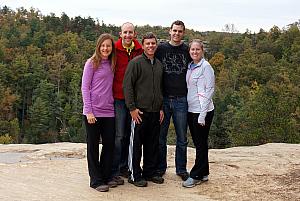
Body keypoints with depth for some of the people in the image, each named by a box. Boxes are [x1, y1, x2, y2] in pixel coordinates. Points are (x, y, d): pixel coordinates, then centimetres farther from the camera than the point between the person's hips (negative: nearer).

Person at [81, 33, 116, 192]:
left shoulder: (111, 64, 11)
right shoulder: (91, 63, -3)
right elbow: (85, 88, -6)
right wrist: (88, 111, -12)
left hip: (108, 111, 5)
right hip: (93, 111, -5)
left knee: (109, 144, 8)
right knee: (93, 146, 3)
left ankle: (106, 177, 21)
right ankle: (96, 180, 11)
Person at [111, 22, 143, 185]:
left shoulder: (140, 51, 5)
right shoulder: (115, 50, -5)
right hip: (118, 98, -4)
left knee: (128, 134, 13)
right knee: (118, 135, -4)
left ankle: (124, 167, 25)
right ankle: (114, 171, 5)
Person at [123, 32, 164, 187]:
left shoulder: (159, 64, 15)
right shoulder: (136, 63, -7)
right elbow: (127, 86, -11)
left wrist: (161, 108, 16)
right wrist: (132, 108, -15)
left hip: (155, 111, 6)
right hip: (140, 111, -6)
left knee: (153, 144, 12)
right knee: (136, 144, 0)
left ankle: (150, 172, 24)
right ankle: (135, 175, 10)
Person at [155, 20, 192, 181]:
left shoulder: (187, 51, 5)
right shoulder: (161, 49, 4)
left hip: (181, 100, 0)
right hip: (163, 99, 0)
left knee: (182, 138, 7)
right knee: (161, 136, 7)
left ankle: (181, 169, 20)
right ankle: (160, 168, 21)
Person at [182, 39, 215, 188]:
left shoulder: (205, 67, -10)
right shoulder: (190, 67, 12)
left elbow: (209, 90, -14)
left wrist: (203, 114, -17)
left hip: (202, 111, -8)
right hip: (191, 110, 8)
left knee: (201, 143, 1)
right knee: (198, 143, 13)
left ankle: (196, 176, 8)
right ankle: (203, 173, 24)